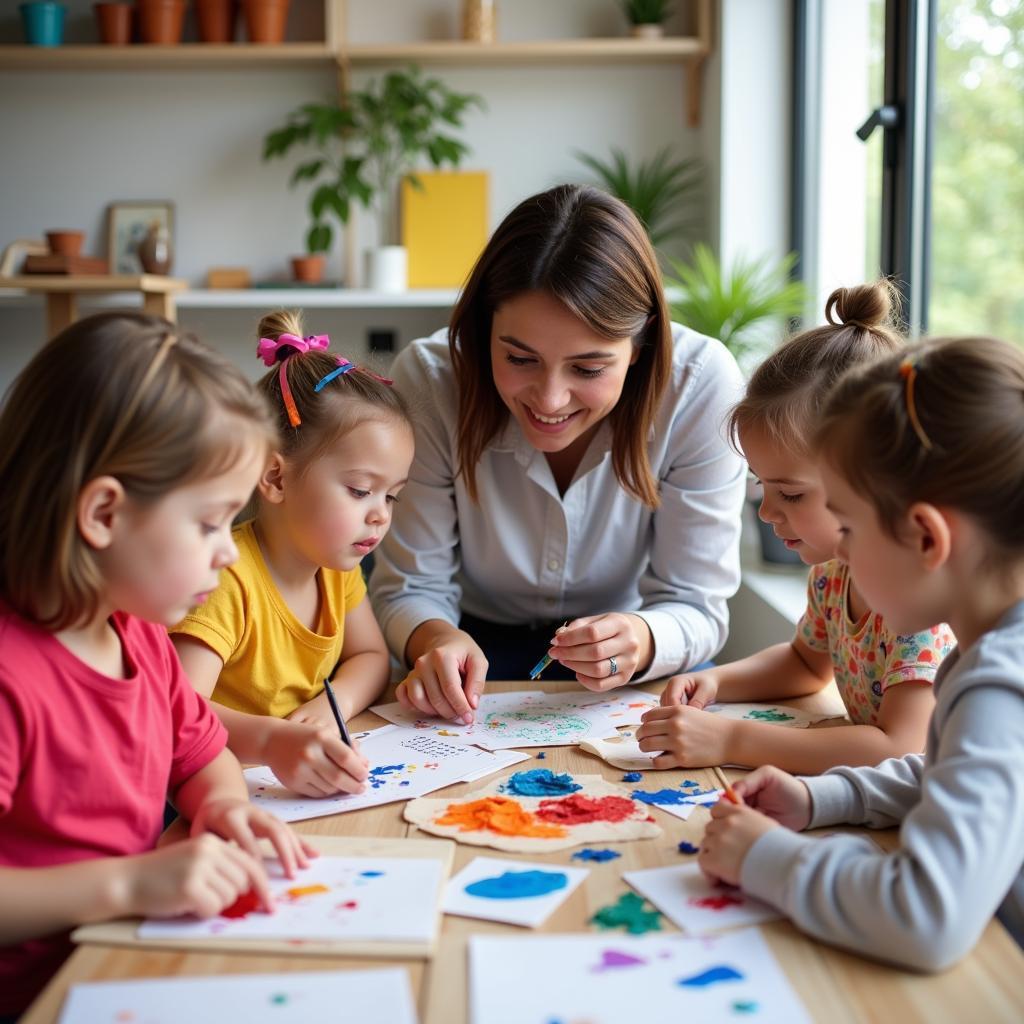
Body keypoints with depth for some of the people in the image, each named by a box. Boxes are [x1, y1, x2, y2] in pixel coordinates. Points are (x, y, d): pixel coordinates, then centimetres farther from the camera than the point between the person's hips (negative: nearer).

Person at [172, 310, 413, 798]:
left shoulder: (335, 566, 5)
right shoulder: (229, 579, -21)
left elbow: (370, 656, 14)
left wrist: (333, 703, -8)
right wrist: (273, 741, -49)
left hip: (316, 781, 6)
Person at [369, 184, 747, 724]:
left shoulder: (701, 383, -23)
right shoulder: (429, 378, -22)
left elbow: (695, 605, -17)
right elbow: (409, 587, -14)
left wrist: (642, 641, -40)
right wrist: (435, 638, -37)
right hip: (480, 648, 1)